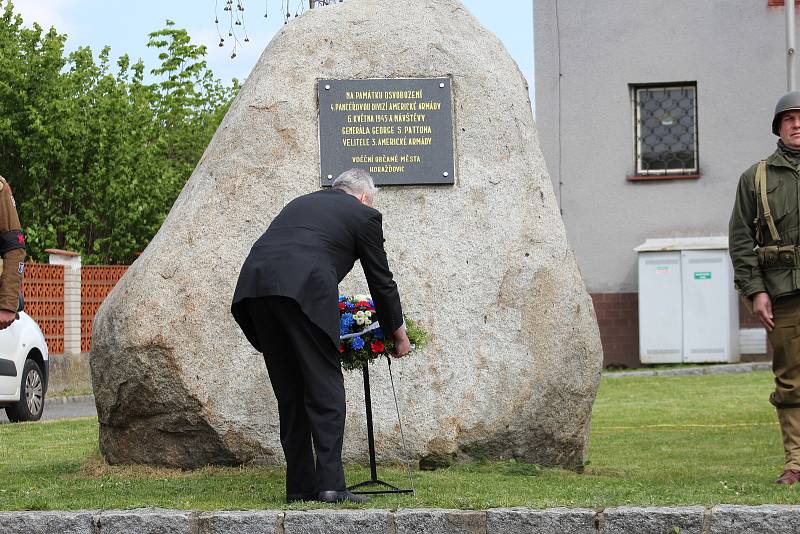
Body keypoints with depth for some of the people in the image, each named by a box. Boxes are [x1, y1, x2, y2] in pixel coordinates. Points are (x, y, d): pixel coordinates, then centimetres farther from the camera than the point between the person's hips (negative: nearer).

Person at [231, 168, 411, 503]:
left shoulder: (300, 203, 33)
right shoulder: (364, 215, 17)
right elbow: (381, 281, 19)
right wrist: (399, 335, 32)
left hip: (254, 284, 6)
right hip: (304, 291, -6)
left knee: (290, 392, 13)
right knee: (325, 390, 1)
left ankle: (300, 486, 13)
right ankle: (331, 484, -7)